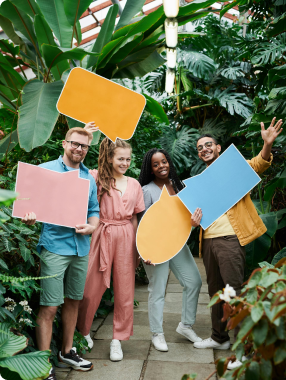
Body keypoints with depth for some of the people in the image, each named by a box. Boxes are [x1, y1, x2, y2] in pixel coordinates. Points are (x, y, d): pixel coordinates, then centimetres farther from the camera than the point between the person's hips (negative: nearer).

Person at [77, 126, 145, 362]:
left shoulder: (134, 184, 10)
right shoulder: (97, 178, 0)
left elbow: (134, 218, 14)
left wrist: (137, 247, 9)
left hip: (126, 238, 3)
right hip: (103, 235, -3)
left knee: (125, 290, 7)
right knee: (92, 286, 5)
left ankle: (118, 339, 23)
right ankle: (83, 331, 32)